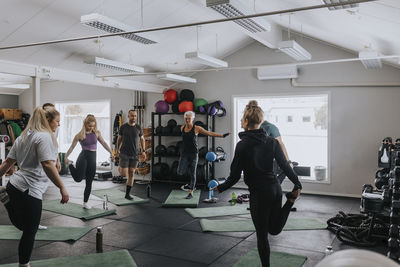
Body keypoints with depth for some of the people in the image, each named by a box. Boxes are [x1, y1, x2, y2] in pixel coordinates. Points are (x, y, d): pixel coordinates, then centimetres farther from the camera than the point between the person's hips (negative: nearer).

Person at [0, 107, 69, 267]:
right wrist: (62, 188, -22)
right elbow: (47, 165, -22)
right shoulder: (44, 136, -12)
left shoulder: (23, 137, 15)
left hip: (14, 185, 9)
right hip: (30, 191, -9)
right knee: (29, 233, 7)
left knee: (22, 226, 24)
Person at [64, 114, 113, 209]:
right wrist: (66, 157, 1)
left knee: (89, 182, 8)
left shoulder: (97, 133, 5)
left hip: (93, 158, 4)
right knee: (78, 179, -13)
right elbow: (72, 147, 1)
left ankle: (85, 203, 18)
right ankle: (70, 164, 17)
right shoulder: (80, 135, -5)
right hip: (83, 156, -4)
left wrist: (111, 152, 11)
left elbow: (103, 143, 14)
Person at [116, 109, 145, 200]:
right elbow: (119, 139, 11)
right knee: (123, 174, -7)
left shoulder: (138, 128, 3)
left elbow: (142, 139, 14)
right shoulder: (123, 127, -2)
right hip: (124, 153, -2)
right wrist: (118, 149, 14)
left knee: (131, 174, 2)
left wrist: (143, 151, 5)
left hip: (135, 155, 2)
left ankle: (127, 194, 13)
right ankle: (120, 167, 29)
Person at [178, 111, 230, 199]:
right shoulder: (182, 128, 4)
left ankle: (191, 193, 13)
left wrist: (222, 135, -7)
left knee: (192, 173, 1)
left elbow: (210, 133, -4)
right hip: (184, 153, 3)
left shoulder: (196, 128, -7)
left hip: (193, 153, -3)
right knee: (180, 172, -7)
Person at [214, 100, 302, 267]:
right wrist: (298, 185, 16)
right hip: (275, 188, 7)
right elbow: (285, 165, 5)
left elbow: (234, 176, -11)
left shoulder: (243, 145, -15)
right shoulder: (272, 142, 2)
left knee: (262, 235, 9)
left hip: (259, 193, -6)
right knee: (275, 229, 26)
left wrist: (219, 188, 4)